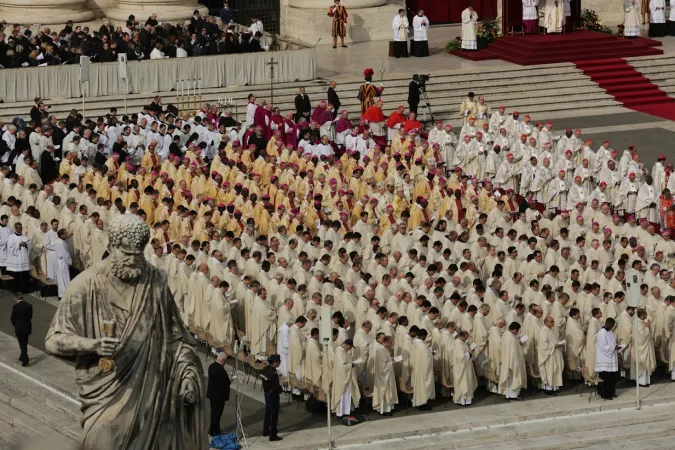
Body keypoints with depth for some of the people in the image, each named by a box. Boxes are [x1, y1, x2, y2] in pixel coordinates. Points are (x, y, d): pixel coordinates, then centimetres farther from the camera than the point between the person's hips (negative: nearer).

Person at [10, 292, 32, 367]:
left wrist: (14, 323, 12)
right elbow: (30, 317, 5)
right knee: (25, 344, 20)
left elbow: (13, 318, -9)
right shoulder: (29, 306, -2)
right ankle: (23, 357, 34)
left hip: (19, 328, -5)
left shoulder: (15, 306, -16)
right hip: (27, 328, 5)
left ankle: (25, 360, -9)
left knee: (22, 344, -1)